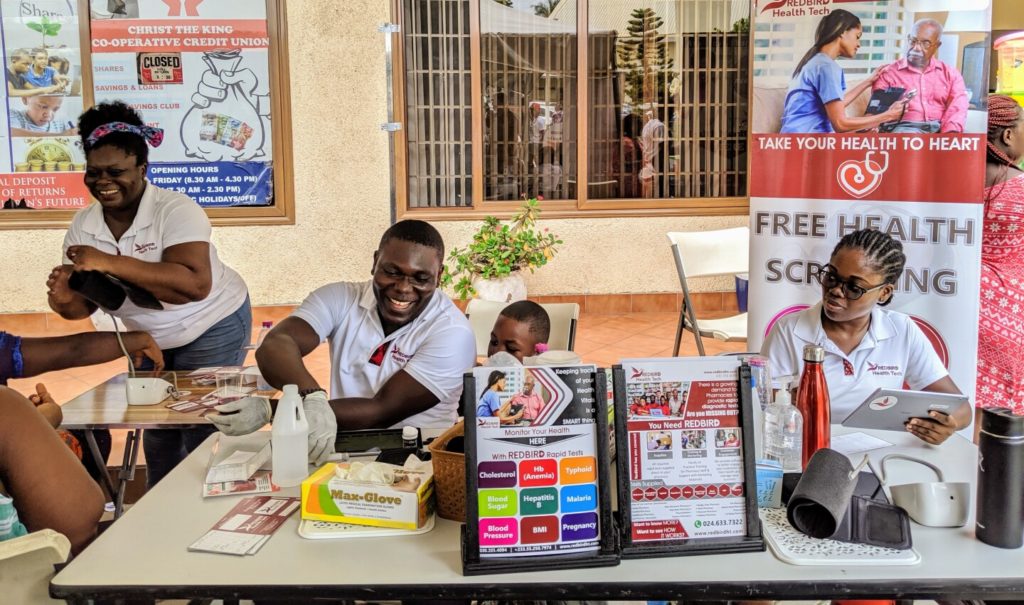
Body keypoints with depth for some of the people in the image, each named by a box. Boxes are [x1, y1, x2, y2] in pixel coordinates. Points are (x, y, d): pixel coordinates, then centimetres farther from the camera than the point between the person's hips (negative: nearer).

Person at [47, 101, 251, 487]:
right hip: (151, 339, 6)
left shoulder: (176, 210, -26)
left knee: (200, 435, -4)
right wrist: (65, 300, -29)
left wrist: (111, 263, -43)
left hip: (212, 329, -6)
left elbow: (195, 285, -40)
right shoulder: (83, 225, -7)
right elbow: (85, 304, -4)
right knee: (157, 439, 16)